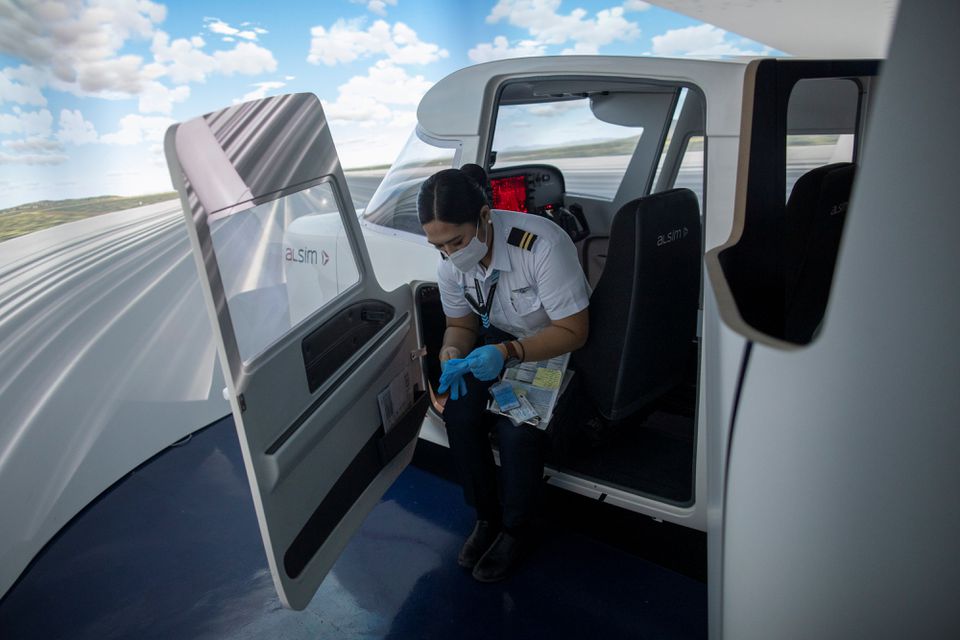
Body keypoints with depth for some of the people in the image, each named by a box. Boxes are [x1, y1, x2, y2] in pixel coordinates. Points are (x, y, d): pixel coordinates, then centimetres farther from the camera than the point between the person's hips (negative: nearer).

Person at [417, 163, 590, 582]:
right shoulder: (450, 263, -11)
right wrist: (452, 354, -20)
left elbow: (574, 332, -26)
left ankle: (515, 531, 3)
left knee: (517, 426, -27)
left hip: (557, 346, -5)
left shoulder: (542, 245, -32)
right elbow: (460, 325, 3)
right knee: (459, 413, -19)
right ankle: (486, 516, 7)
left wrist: (506, 352, -37)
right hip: (498, 339, 5)